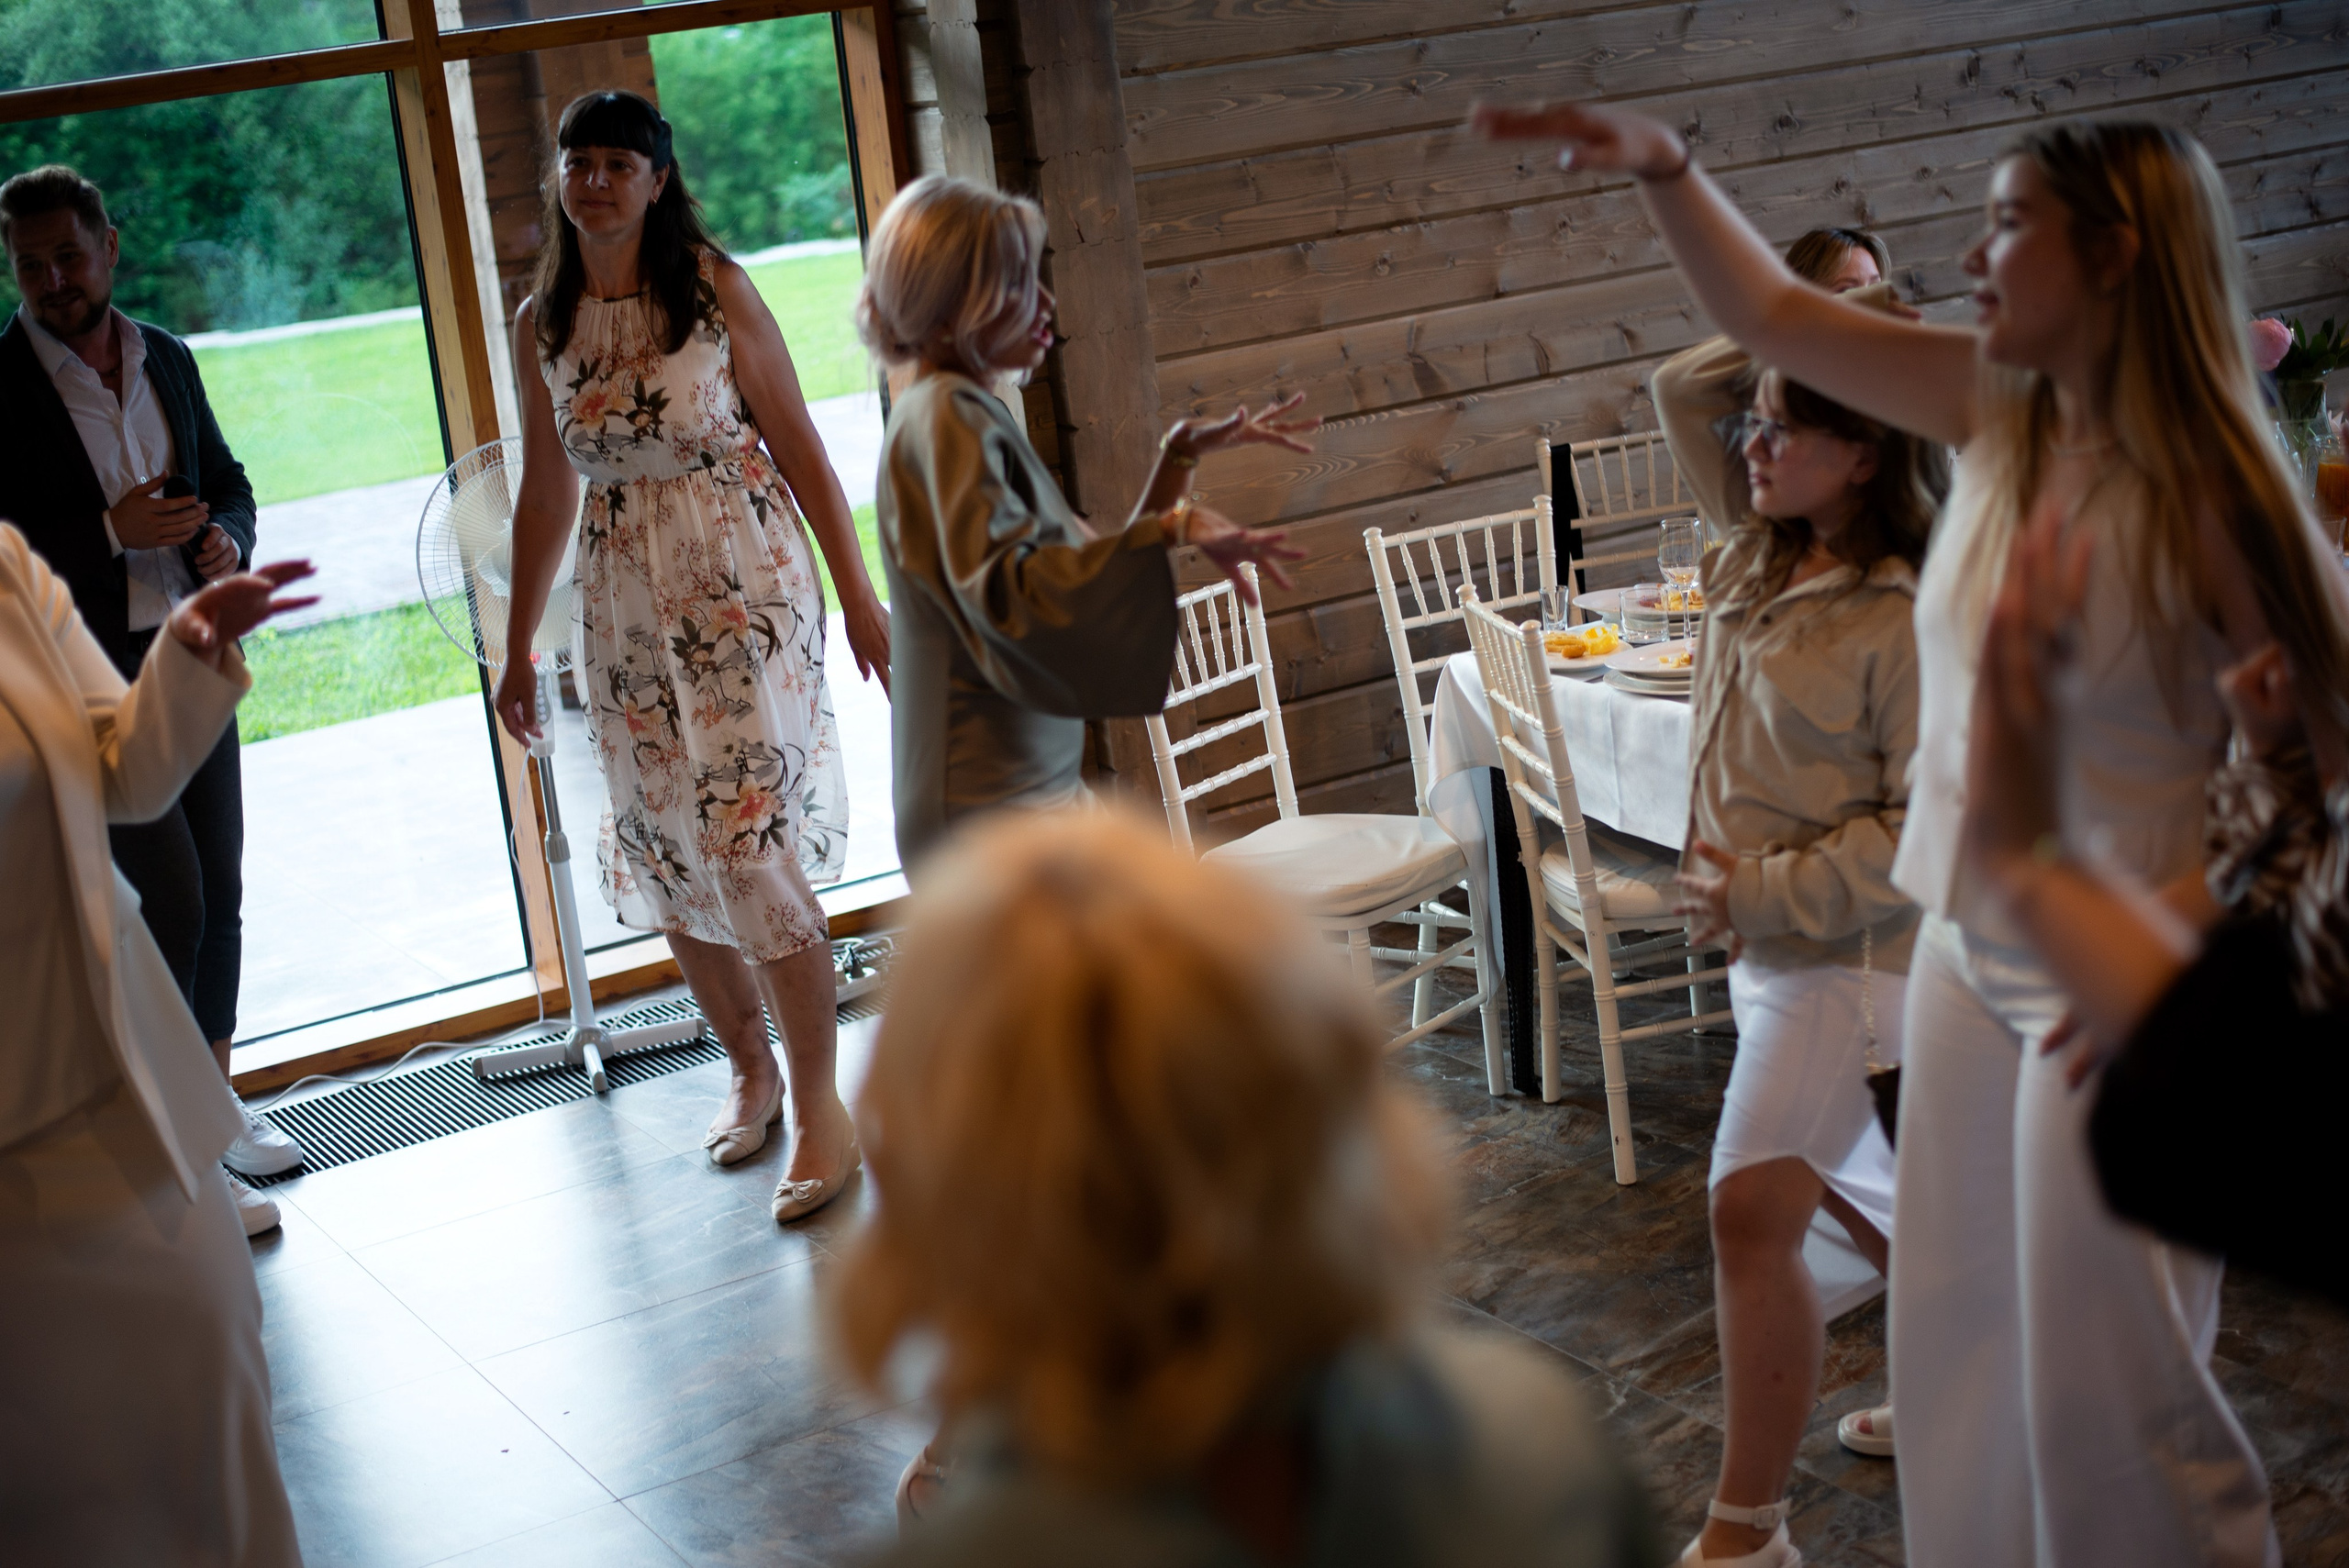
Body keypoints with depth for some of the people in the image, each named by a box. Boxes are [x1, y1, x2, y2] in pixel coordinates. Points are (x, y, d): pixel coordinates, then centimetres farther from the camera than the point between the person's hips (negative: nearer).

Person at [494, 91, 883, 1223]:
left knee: (753, 848, -10)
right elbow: (546, 494, 13)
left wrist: (858, 596, -6)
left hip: (744, 591, -4)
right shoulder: (541, 325, 6)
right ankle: (749, 1072, 29)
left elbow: (797, 443, -3)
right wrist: (518, 652, 17)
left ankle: (820, 1111, 3)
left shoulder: (714, 288, -5)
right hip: (625, 612, 4)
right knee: (666, 857, 8)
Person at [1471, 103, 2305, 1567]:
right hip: (1970, 947, 7)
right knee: (1959, 1337, 18)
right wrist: (1664, 164, -1)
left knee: (2103, 1389, 6)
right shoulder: (1999, 409, 0)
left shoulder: (2207, 490, -19)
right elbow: (1777, 314, 9)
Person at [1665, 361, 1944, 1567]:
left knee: (1753, 1214, -13)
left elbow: (1931, 829, -22)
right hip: (1767, 937, 10)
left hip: (1842, 954, -10)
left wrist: (1763, 892, -22)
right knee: (1842, 1178, 25)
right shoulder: (1756, 565, 4)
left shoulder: (1904, 620, -22)